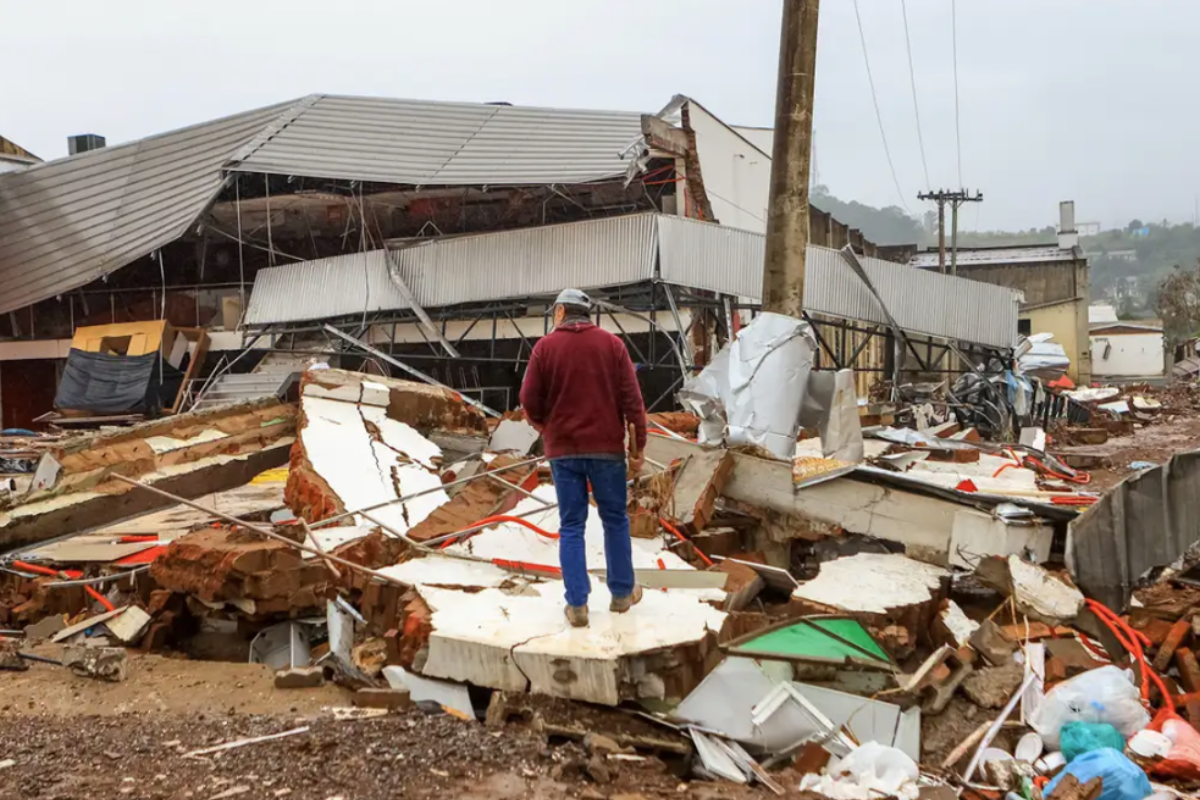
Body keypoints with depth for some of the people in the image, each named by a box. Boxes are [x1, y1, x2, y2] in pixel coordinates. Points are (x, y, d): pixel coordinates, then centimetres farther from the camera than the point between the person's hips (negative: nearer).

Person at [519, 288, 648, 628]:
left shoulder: (545, 347, -2)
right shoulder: (611, 344, 0)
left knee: (571, 526, 6)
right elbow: (632, 399, -5)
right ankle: (621, 593, 23)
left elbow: (529, 402, -4)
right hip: (606, 447, 0)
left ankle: (577, 604, 4)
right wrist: (639, 446, 0)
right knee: (615, 521, 14)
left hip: (563, 450, 0)